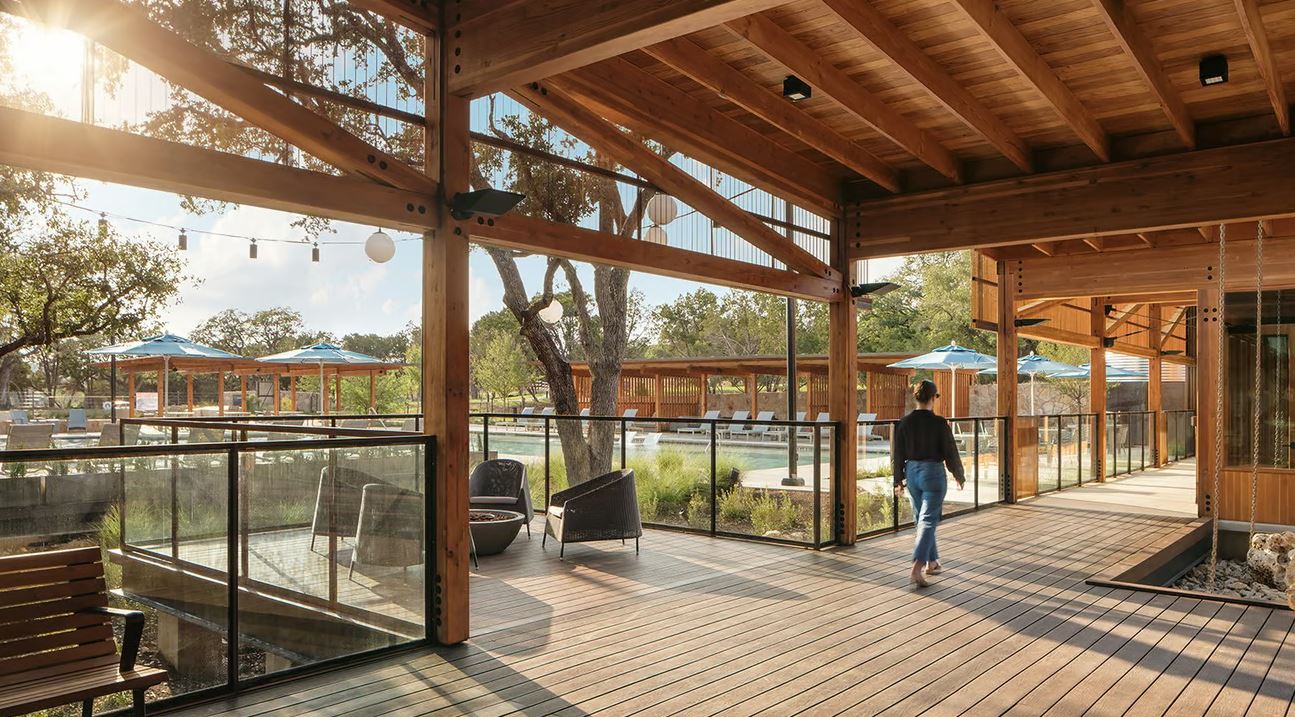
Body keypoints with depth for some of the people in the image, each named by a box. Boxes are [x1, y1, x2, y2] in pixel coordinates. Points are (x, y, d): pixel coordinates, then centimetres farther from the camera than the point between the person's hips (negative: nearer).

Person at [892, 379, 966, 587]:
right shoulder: (939, 423, -13)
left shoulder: (905, 423, -2)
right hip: (933, 472, -5)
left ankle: (932, 562, 32)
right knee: (928, 521, -5)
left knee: (922, 519, 19)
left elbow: (898, 455, 3)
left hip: (912, 472, 5)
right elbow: (950, 453, -7)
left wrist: (898, 480, 13)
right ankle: (916, 569, -16)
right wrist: (959, 476, 9)